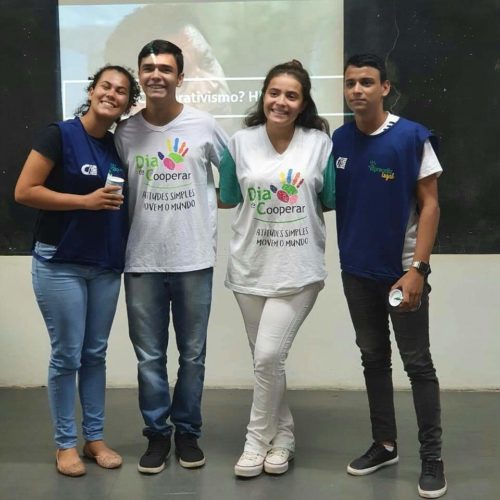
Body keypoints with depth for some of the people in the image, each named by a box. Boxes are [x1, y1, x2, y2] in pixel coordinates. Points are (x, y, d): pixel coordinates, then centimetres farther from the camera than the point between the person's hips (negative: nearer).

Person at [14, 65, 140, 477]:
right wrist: (86, 200, -19)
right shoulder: (60, 135, -9)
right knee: (67, 355, 2)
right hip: (60, 263, -5)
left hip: (106, 266, 5)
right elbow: (24, 191, -14)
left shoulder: (118, 145, 8)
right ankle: (65, 443, 17)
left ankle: (94, 438, 24)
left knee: (96, 354, 12)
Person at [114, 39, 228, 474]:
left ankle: (188, 431, 27)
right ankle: (157, 433, 24)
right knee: (150, 356, 8)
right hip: (142, 260, 1)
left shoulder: (204, 125, -3)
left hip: (194, 259, -1)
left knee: (192, 354, 10)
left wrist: (214, 202, 1)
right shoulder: (126, 132, 1)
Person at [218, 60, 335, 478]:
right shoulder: (241, 142, 1)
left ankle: (258, 439, 10)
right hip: (251, 267, 3)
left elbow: (332, 200, 3)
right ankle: (282, 433, 32)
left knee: (269, 356, -11)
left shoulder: (320, 143, -3)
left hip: (299, 269, -3)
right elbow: (228, 198, 11)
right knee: (265, 359, 12)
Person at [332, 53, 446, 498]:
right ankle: (384, 444, 28)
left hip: (403, 269, -5)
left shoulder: (412, 137, -11)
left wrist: (417, 268, -17)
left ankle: (432, 457, 14)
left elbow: (429, 205, -11)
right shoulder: (340, 139, 3)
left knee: (418, 363, 3)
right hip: (357, 270, 5)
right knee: (373, 358, 14)